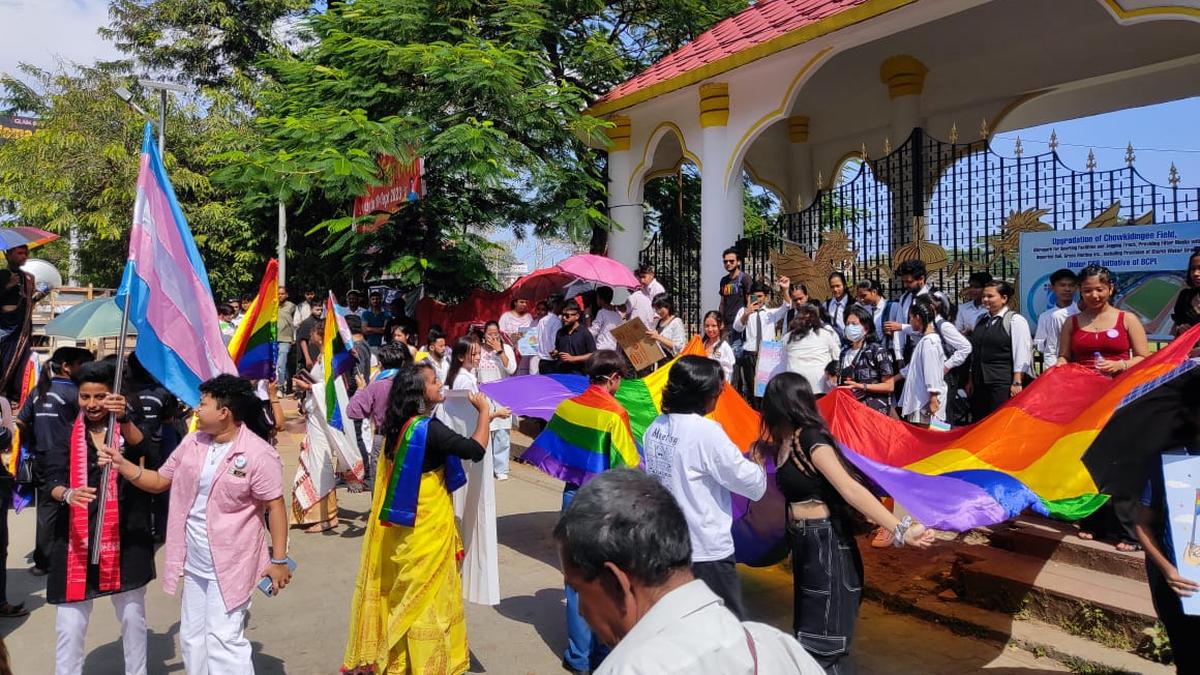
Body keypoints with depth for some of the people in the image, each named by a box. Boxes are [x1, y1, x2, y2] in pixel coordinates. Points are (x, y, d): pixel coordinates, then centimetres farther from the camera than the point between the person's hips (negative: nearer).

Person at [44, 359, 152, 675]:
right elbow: (52, 480, -5)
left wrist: (123, 419, -44)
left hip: (124, 537, -1)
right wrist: (67, 494, -28)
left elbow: (142, 446, -24)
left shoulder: (128, 426, -2)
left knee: (133, 617, 13)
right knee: (70, 624, 1)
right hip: (77, 539, 1)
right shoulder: (67, 432, 2)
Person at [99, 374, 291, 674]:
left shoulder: (258, 454, -17)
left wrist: (279, 560, -16)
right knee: (192, 638, 18)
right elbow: (159, 481, 14)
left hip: (231, 565, -7)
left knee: (224, 641, -6)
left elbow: (274, 506, -15)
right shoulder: (192, 443, 4)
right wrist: (122, 464, -2)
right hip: (195, 564, 8)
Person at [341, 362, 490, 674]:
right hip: (426, 529, -8)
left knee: (396, 593, 19)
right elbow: (475, 450, -25)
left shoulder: (397, 426, 2)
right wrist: (484, 411, -12)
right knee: (426, 597, 6)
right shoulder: (429, 429, -23)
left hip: (397, 526, 8)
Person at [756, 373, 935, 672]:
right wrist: (765, 451, 4)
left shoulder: (810, 439, -21)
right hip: (803, 541, 9)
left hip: (825, 542, -9)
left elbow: (851, 489, -31)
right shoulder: (783, 442, 5)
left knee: (825, 639, 2)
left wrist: (900, 529, -39)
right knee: (810, 628, 20)